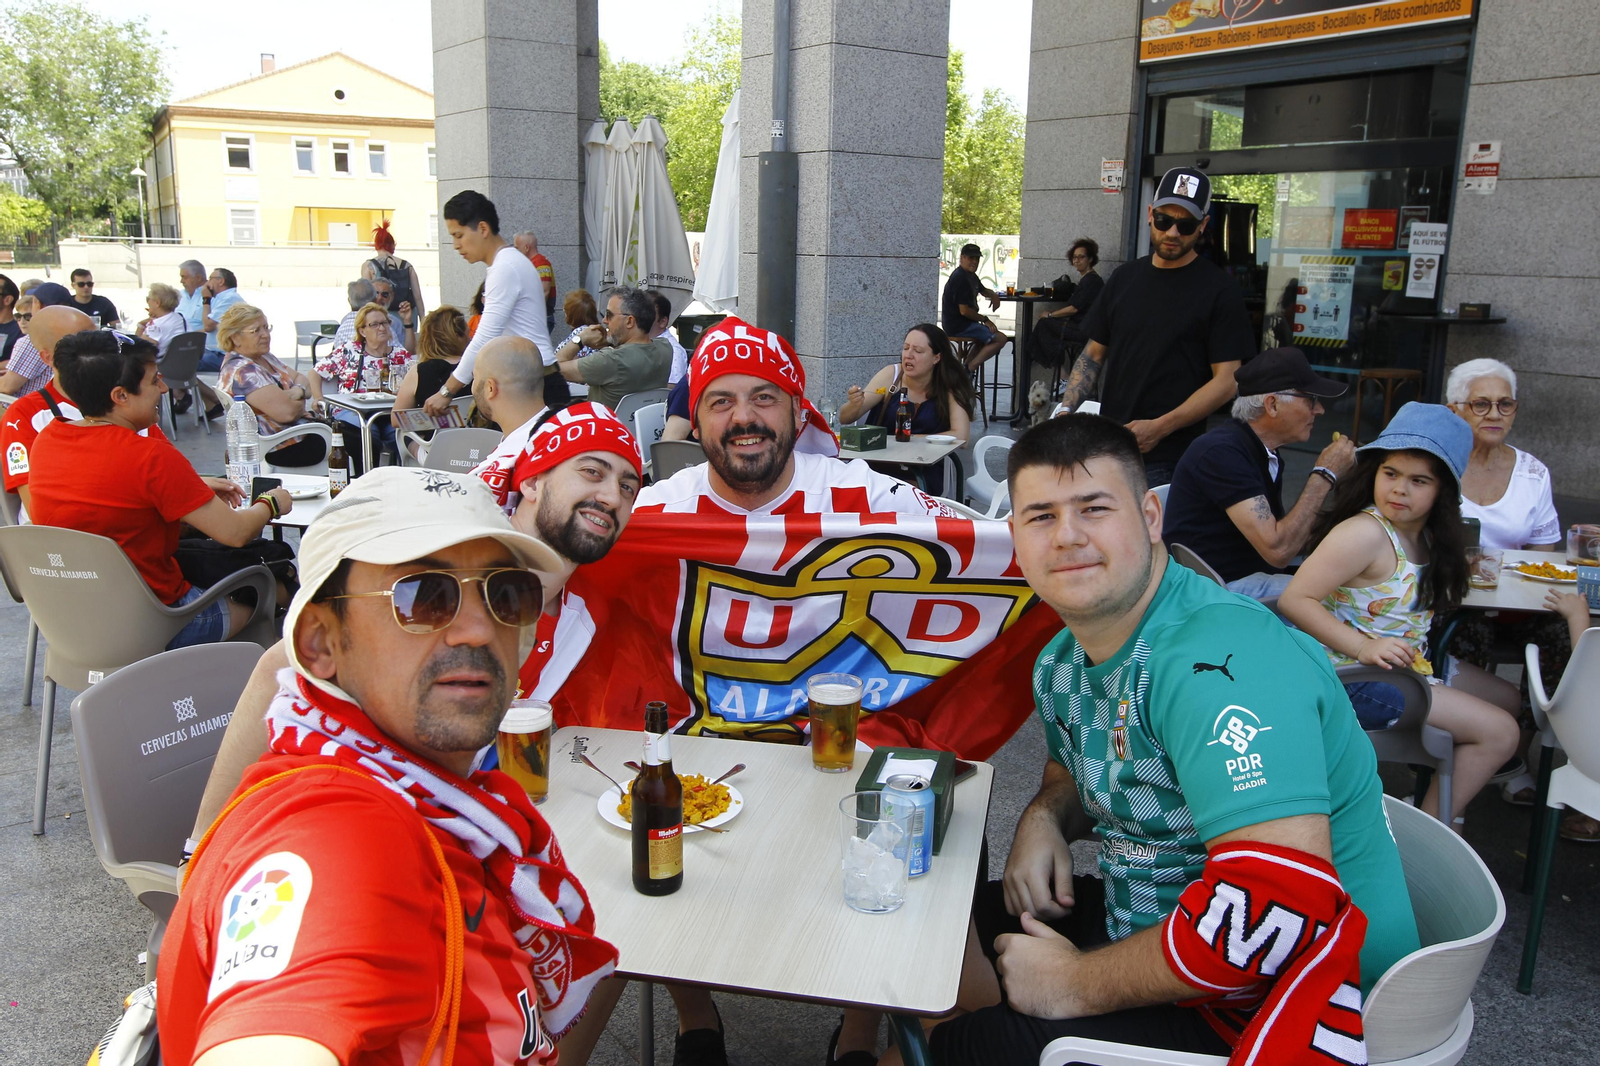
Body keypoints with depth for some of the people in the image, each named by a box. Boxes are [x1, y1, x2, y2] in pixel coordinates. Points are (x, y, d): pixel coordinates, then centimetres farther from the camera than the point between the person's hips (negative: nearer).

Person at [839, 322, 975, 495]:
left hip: (923, 474, -1)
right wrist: (854, 404, -25)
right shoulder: (891, 374, -5)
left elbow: (961, 436, -16)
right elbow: (845, 418, -2)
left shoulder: (950, 385, -7)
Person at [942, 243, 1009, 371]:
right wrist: (985, 319, -9)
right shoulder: (960, 279, -19)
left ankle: (968, 364, 13)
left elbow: (982, 290, 32)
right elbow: (964, 310, -23)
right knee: (1000, 339, -13)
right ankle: (969, 367, -12)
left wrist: (994, 295, 8)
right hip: (958, 325, -11)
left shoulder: (971, 276, 14)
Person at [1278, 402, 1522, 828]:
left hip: (1410, 662, 10)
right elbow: (1294, 600, -30)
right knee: (1498, 732, -8)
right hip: (1359, 677, -10)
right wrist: (1364, 647, -35)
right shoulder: (1365, 533, -25)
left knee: (1510, 700, 24)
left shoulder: (1425, 535, 3)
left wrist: (1456, 566, 1)